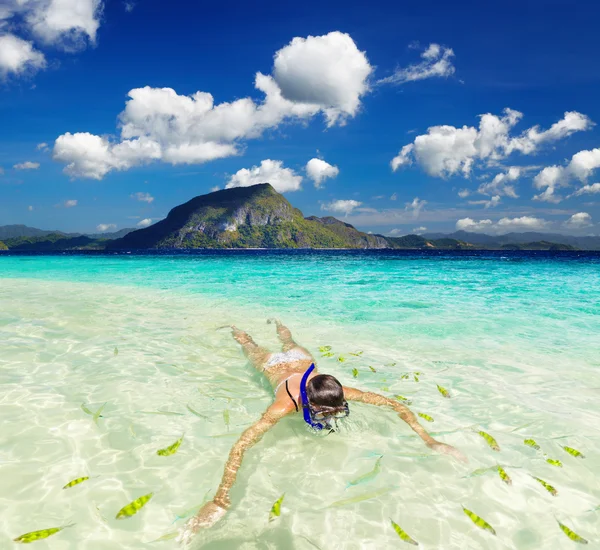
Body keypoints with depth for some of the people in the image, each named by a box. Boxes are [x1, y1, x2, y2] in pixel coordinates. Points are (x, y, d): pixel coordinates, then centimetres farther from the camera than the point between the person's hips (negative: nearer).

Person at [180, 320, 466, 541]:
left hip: (302, 360, 3)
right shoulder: (286, 404, -51)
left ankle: (276, 322, 67)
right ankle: (237, 331, 59)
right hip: (274, 365, -3)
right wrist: (220, 500, -69)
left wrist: (429, 439, -49)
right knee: (250, 347, 31)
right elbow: (242, 444, -58)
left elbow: (395, 404, -39)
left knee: (289, 343, 38)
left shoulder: (340, 395, -43)